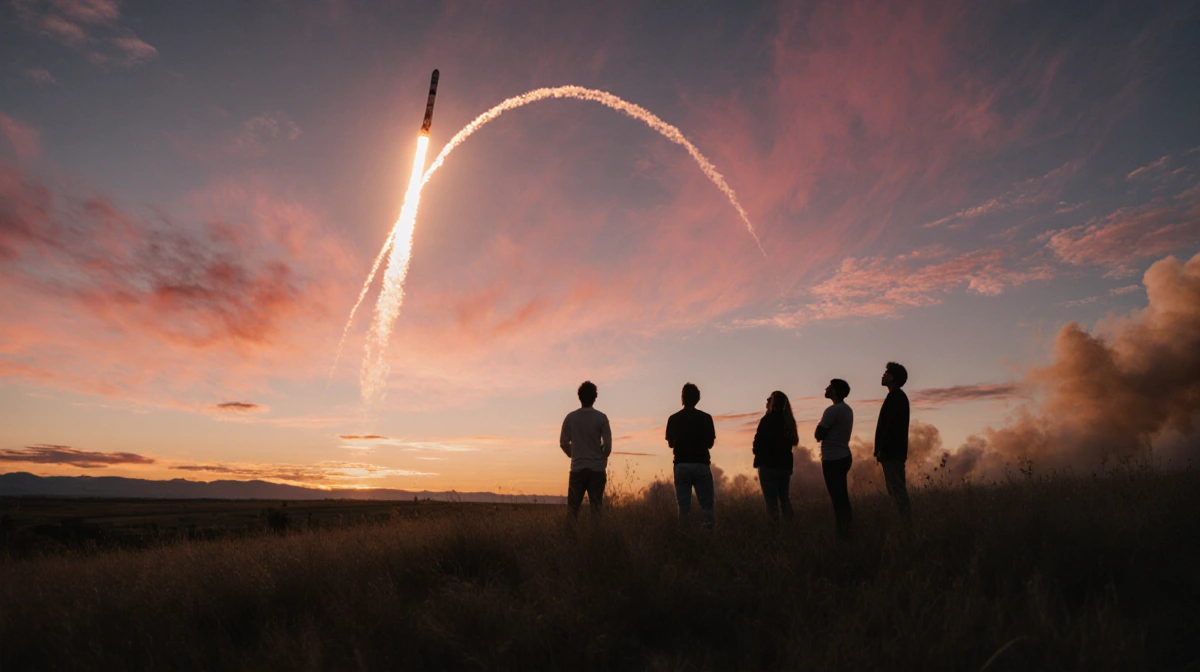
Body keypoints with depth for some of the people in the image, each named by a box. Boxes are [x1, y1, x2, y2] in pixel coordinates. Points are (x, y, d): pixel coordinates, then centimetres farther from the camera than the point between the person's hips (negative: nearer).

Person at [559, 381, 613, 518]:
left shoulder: (570, 417, 1)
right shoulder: (601, 418, -4)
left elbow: (563, 443, 4)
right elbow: (608, 444, -5)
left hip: (577, 468, 1)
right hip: (597, 469, -1)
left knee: (573, 507, 9)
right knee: (596, 507, 5)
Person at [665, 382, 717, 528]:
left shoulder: (673, 419, 0)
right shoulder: (706, 418, -3)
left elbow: (670, 444, 8)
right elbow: (710, 443, 4)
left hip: (681, 465, 1)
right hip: (701, 465, -1)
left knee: (684, 506, 6)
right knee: (706, 505, 4)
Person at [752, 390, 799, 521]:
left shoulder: (767, 419, -13)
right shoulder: (788, 420, 7)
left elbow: (759, 441, -11)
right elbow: (793, 441, 15)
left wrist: (758, 454, 7)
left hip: (768, 464, -6)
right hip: (785, 464, 7)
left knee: (771, 499, -2)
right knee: (785, 498, 14)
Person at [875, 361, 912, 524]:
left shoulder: (895, 396, -13)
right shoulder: (898, 396, 18)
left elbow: (891, 426, -20)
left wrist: (882, 450, -19)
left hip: (891, 452, -10)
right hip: (894, 451, 10)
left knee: (897, 490, -8)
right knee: (897, 490, 12)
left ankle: (906, 524, -7)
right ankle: (905, 522, 14)